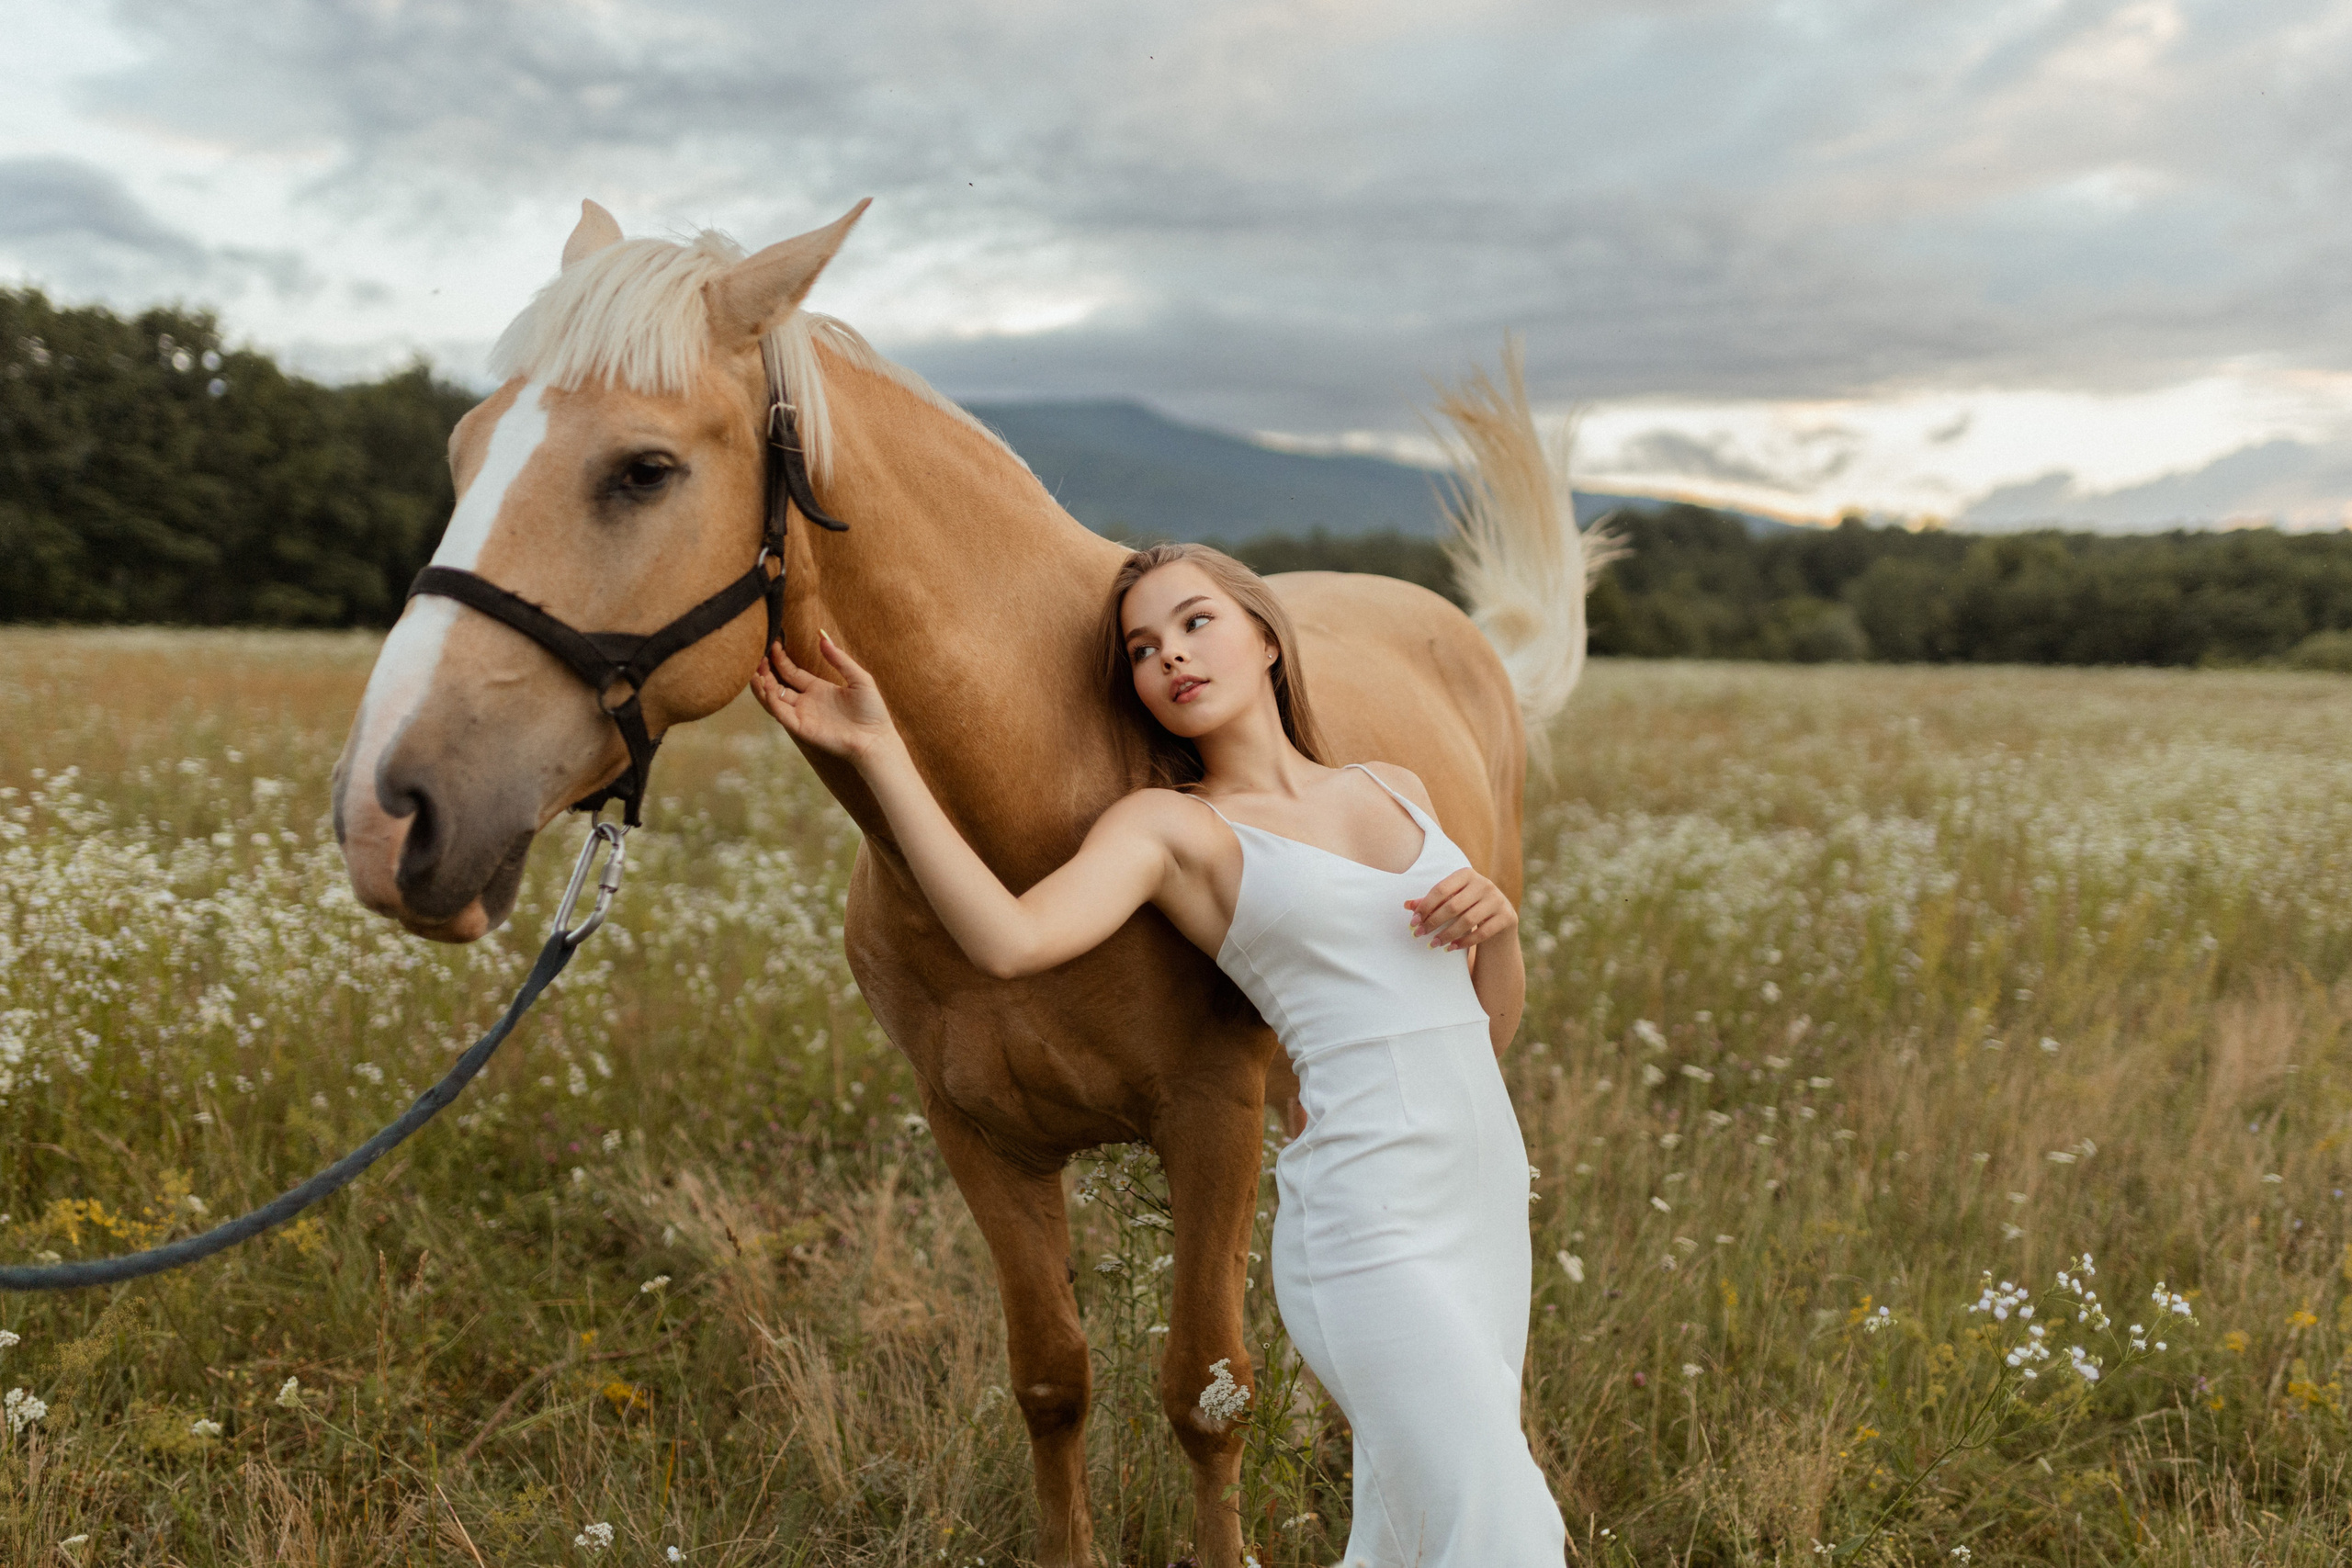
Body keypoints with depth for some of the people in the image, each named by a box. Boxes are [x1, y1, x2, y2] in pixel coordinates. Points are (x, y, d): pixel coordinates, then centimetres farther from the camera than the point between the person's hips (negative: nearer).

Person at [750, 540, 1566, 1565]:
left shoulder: (1395, 789, 15)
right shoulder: (1168, 827, 0)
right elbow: (1009, 940, -21)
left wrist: (1499, 919, -2)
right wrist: (876, 751, -19)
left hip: (1490, 1202, 6)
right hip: (1372, 1232, -6)